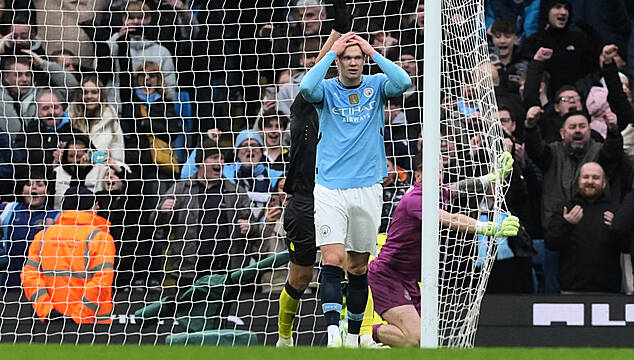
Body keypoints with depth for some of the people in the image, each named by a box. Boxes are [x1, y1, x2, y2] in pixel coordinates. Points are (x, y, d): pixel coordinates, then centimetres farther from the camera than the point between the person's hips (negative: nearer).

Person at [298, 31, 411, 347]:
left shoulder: (376, 86, 5)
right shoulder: (327, 90, 1)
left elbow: (403, 83, -15)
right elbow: (306, 88, -21)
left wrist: (374, 52, -13)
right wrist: (332, 52, -17)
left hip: (367, 188, 2)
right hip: (329, 188, -2)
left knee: (359, 267, 9)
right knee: (332, 259, -16)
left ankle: (353, 335, 19)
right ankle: (332, 331, -24)